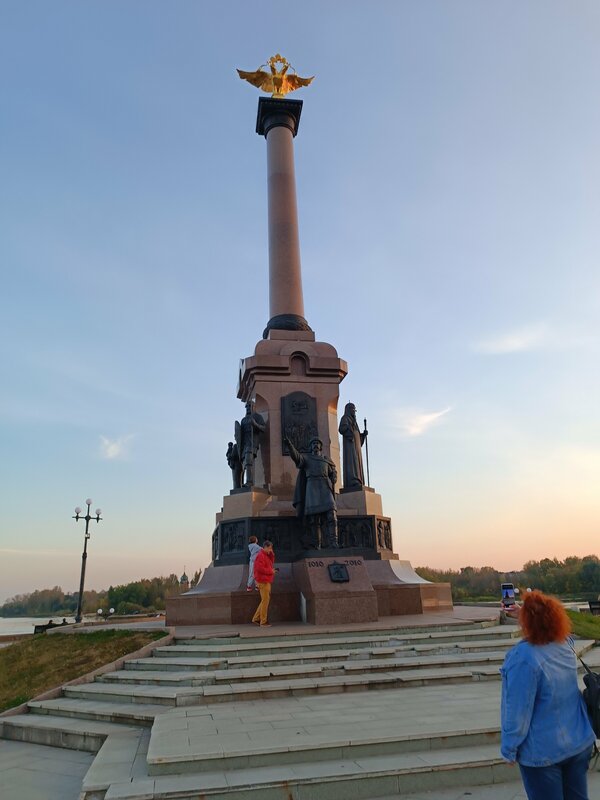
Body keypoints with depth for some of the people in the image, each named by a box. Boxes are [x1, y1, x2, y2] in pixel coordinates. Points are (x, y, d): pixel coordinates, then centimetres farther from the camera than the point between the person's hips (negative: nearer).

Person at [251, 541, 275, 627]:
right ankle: (263, 622, 0)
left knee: (266, 600, 14)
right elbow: (260, 568, -23)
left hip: (266, 581, 10)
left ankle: (256, 618, 19)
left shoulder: (266, 555, 18)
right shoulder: (260, 555, -15)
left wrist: (271, 553, 4)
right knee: (265, 600, -6)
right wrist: (271, 571, -15)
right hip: (263, 581, -10)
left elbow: (271, 562, 16)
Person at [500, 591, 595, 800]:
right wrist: (522, 615, 29)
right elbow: (547, 630, 19)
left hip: (543, 752, -6)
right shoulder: (565, 643, -7)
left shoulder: (523, 657, -28)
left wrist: (509, 750, -10)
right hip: (580, 743, 6)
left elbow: (518, 710, -23)